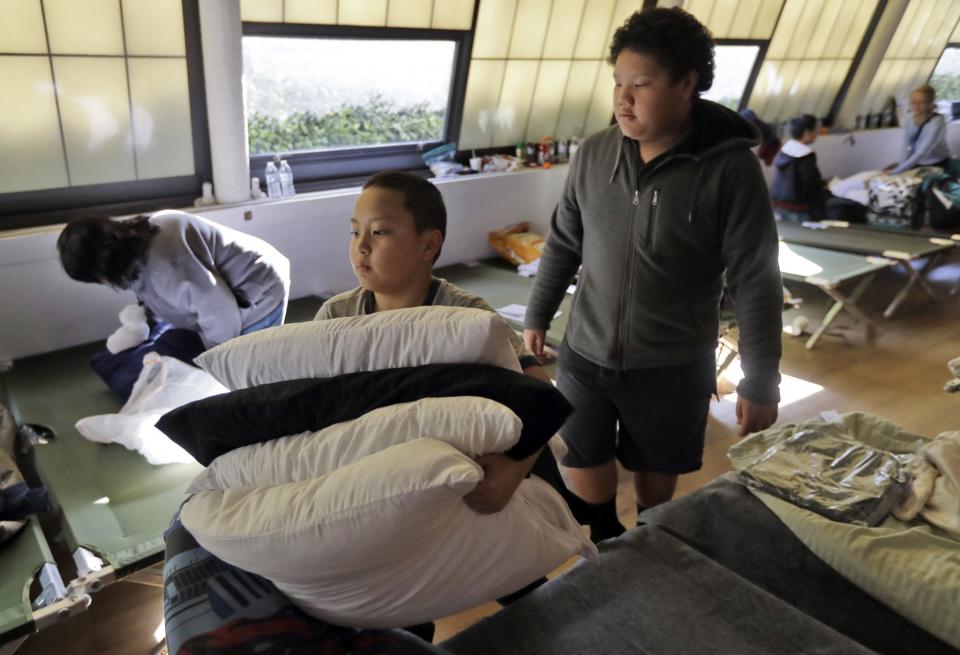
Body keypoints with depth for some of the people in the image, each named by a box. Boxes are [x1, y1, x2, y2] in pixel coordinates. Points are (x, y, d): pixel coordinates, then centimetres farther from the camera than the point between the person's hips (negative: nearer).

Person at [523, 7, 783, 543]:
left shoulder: (729, 167, -15)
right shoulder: (594, 154, -4)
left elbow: (756, 281, -11)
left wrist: (761, 381, -9)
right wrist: (537, 317, 14)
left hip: (674, 367, -2)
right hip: (585, 356, 3)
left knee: (656, 476, 17)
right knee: (584, 475, 13)